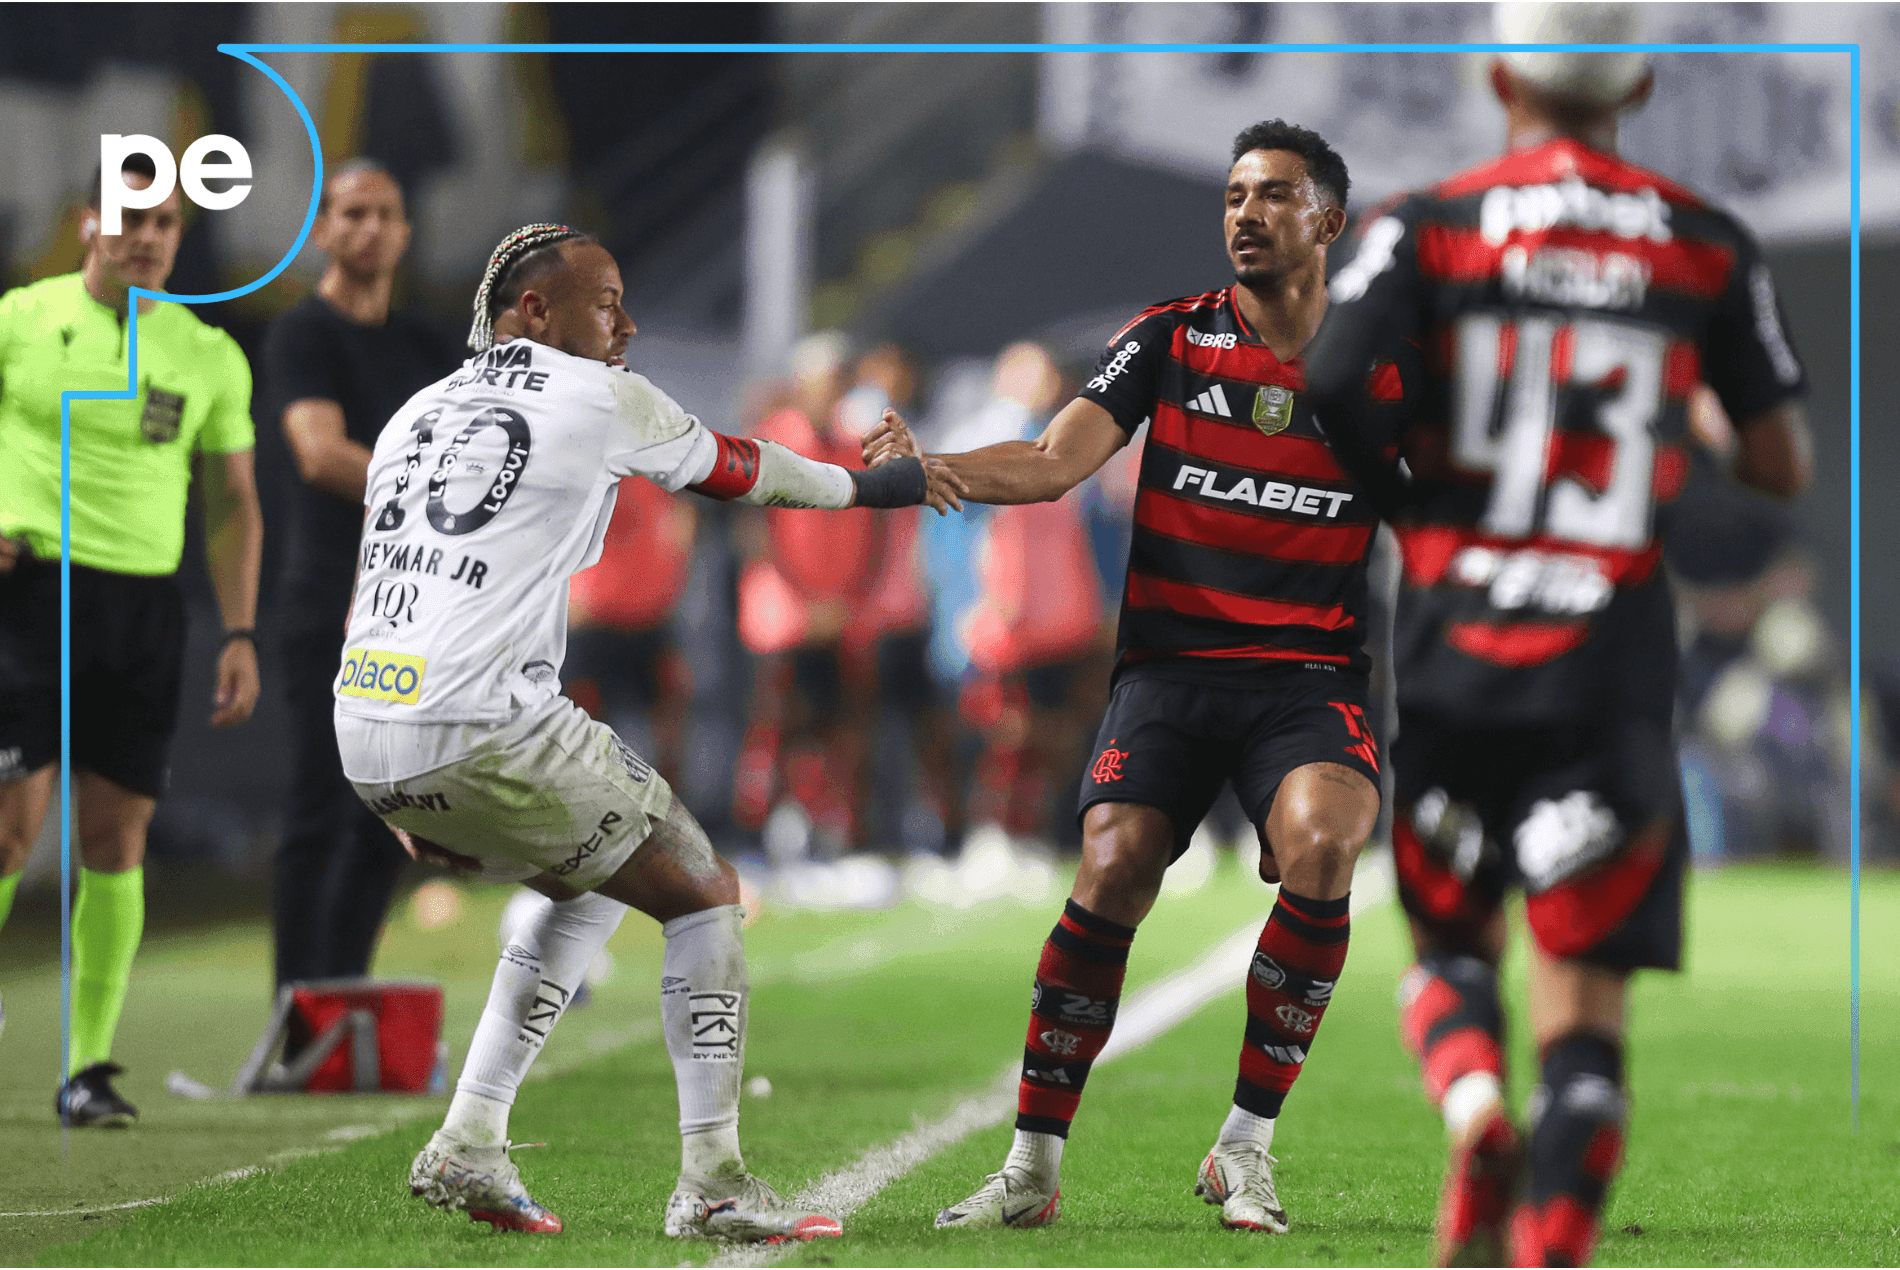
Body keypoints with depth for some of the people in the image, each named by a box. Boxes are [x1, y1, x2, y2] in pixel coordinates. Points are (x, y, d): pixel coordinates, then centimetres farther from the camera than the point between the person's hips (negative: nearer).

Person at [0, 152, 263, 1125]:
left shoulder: (210, 357, 9)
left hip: (146, 605, 3)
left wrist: (240, 634, 5)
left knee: (115, 839, 0)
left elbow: (232, 503, 13)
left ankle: (89, 1064, 5)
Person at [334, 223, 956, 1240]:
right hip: (486, 735, -8)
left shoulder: (415, 415, 23)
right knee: (705, 894, 9)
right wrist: (874, 486, 37)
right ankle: (712, 1183, 3)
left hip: (366, 739, 8)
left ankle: (468, 1146, 19)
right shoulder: (598, 399, 3)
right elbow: (745, 471, 18)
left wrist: (415, 806, 28)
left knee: (589, 888, 28)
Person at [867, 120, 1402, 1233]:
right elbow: (1054, 463, -6)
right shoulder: (1171, 339, 6)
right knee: (1115, 866, -22)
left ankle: (1247, 1143, -12)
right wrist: (926, 466, -23)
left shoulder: (1375, 369, 7)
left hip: (1310, 678, 0)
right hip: (1170, 669, 0)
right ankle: (1034, 1166, -10)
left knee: (1321, 847, -29)